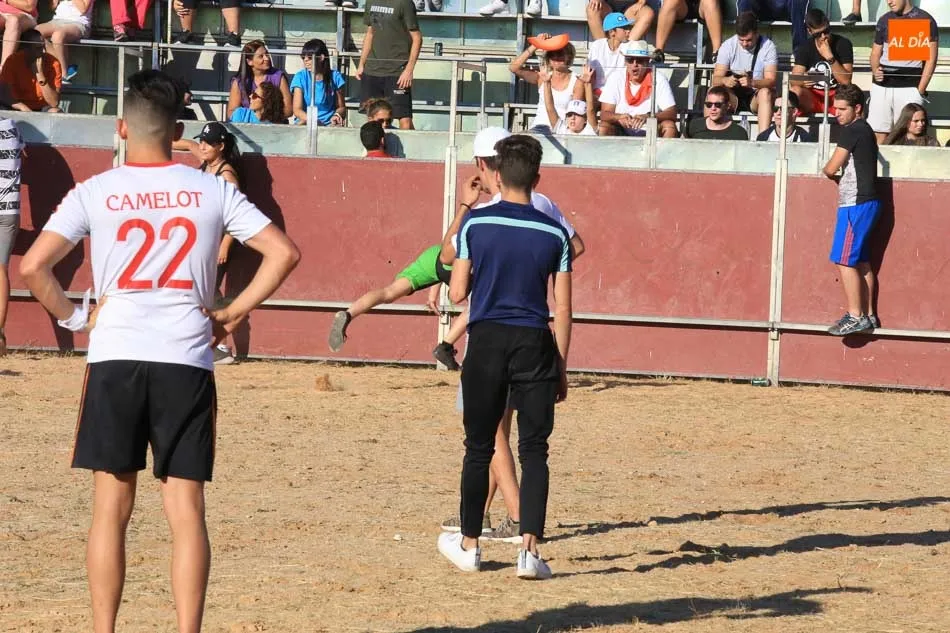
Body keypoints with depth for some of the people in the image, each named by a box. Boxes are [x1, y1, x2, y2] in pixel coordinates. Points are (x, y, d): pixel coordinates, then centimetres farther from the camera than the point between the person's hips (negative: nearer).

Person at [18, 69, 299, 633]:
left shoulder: (94, 193, 2)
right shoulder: (213, 191, 4)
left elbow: (33, 265, -6)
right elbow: (283, 253, 0)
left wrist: (72, 316, 7)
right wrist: (234, 314, 7)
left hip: (115, 359, 0)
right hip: (187, 362, 0)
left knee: (112, 507, 7)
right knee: (187, 510, 1)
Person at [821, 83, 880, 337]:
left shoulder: (851, 131, -13)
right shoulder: (865, 130, 16)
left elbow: (831, 168, -10)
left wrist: (826, 172, 11)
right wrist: (838, 176, 11)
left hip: (855, 204, -10)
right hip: (866, 201, 10)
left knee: (844, 261, -8)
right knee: (861, 262, 12)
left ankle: (855, 316, -10)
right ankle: (868, 316, 13)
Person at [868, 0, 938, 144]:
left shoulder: (925, 20, 1)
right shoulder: (885, 20, 14)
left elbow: (931, 58, 0)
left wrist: (920, 90, -8)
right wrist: (875, 70, -3)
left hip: (909, 87, -4)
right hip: (882, 86, 4)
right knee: (879, 135, -2)